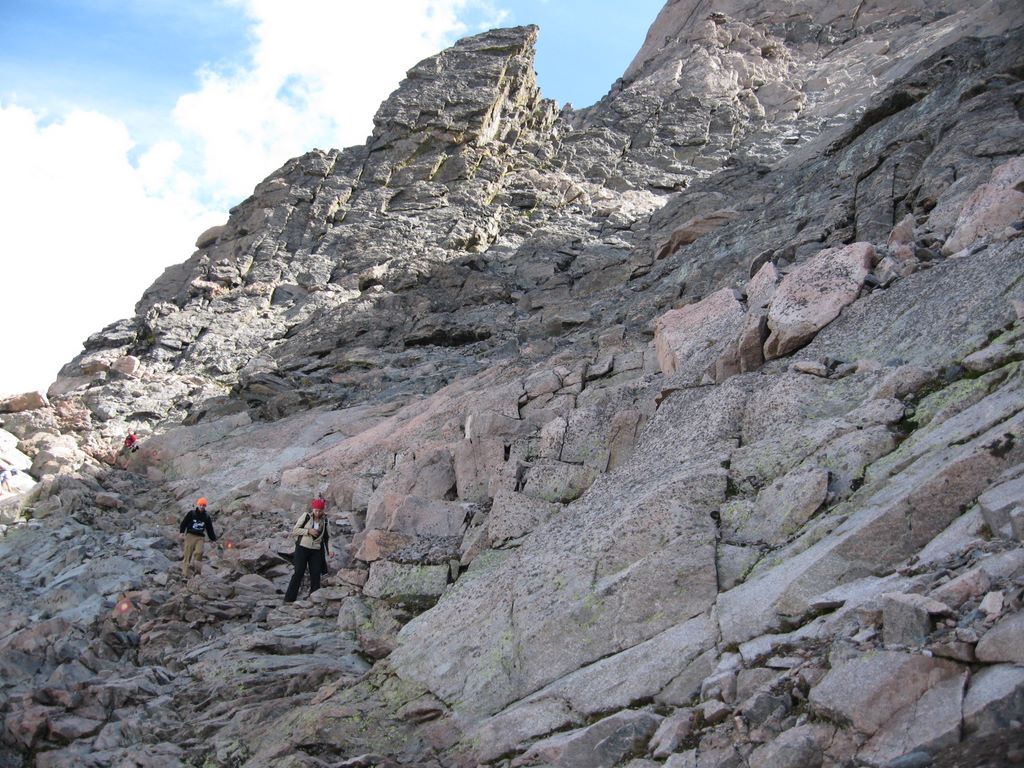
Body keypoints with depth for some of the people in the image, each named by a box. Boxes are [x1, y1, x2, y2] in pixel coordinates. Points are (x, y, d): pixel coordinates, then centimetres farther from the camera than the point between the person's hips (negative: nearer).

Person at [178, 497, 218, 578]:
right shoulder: (191, 513, 2)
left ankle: (198, 570, -18)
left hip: (200, 537, 1)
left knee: (199, 552, -22)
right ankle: (185, 574, -2)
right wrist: (181, 532, -14)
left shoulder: (207, 516, 11)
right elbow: (184, 523, 0)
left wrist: (213, 539, 16)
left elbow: (210, 529, 17)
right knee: (187, 554, -4)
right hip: (190, 535, -1)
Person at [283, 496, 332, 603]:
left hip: (316, 551, 4)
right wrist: (308, 531, -17)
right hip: (302, 548, -4)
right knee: (299, 573, -8)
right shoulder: (306, 516, -7)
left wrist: (329, 550, -1)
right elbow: (294, 530, -6)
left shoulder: (324, 520, 5)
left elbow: (327, 536, 12)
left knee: (316, 574, 1)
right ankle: (289, 598, -3)